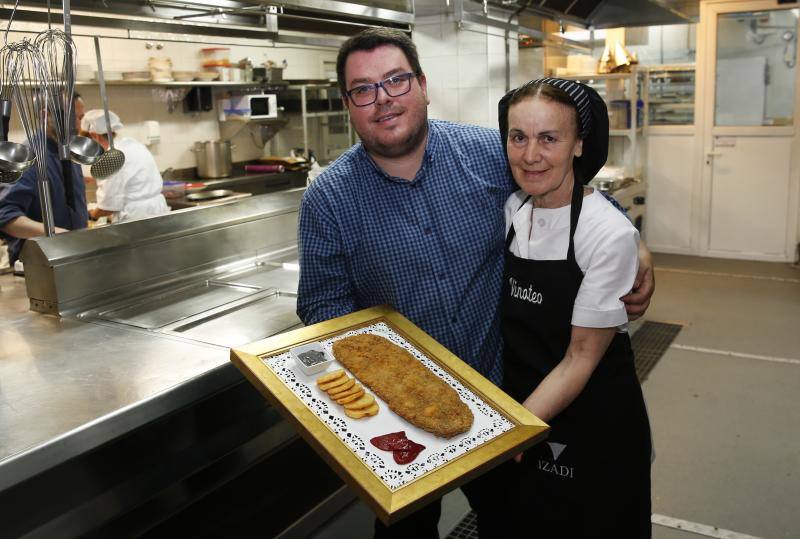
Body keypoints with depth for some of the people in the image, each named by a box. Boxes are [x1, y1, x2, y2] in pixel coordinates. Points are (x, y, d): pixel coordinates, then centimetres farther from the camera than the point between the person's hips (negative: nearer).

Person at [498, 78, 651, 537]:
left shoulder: (610, 235, -22)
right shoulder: (512, 211, -5)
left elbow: (581, 358, -19)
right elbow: (511, 325, 4)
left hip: (594, 430, -5)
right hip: (522, 409, 5)